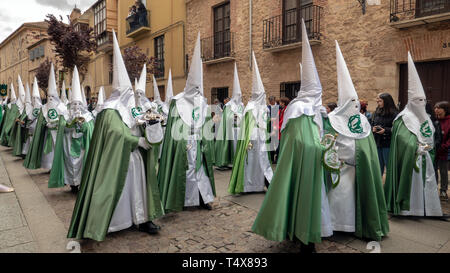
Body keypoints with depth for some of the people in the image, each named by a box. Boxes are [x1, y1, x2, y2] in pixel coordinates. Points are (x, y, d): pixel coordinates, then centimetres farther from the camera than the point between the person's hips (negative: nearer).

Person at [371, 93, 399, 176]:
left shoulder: (394, 114, -9)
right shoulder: (376, 112, 9)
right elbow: (372, 124, 16)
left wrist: (385, 130, -22)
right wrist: (373, 128, -4)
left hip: (388, 145, -6)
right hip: (377, 144, 6)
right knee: (378, 167, 16)